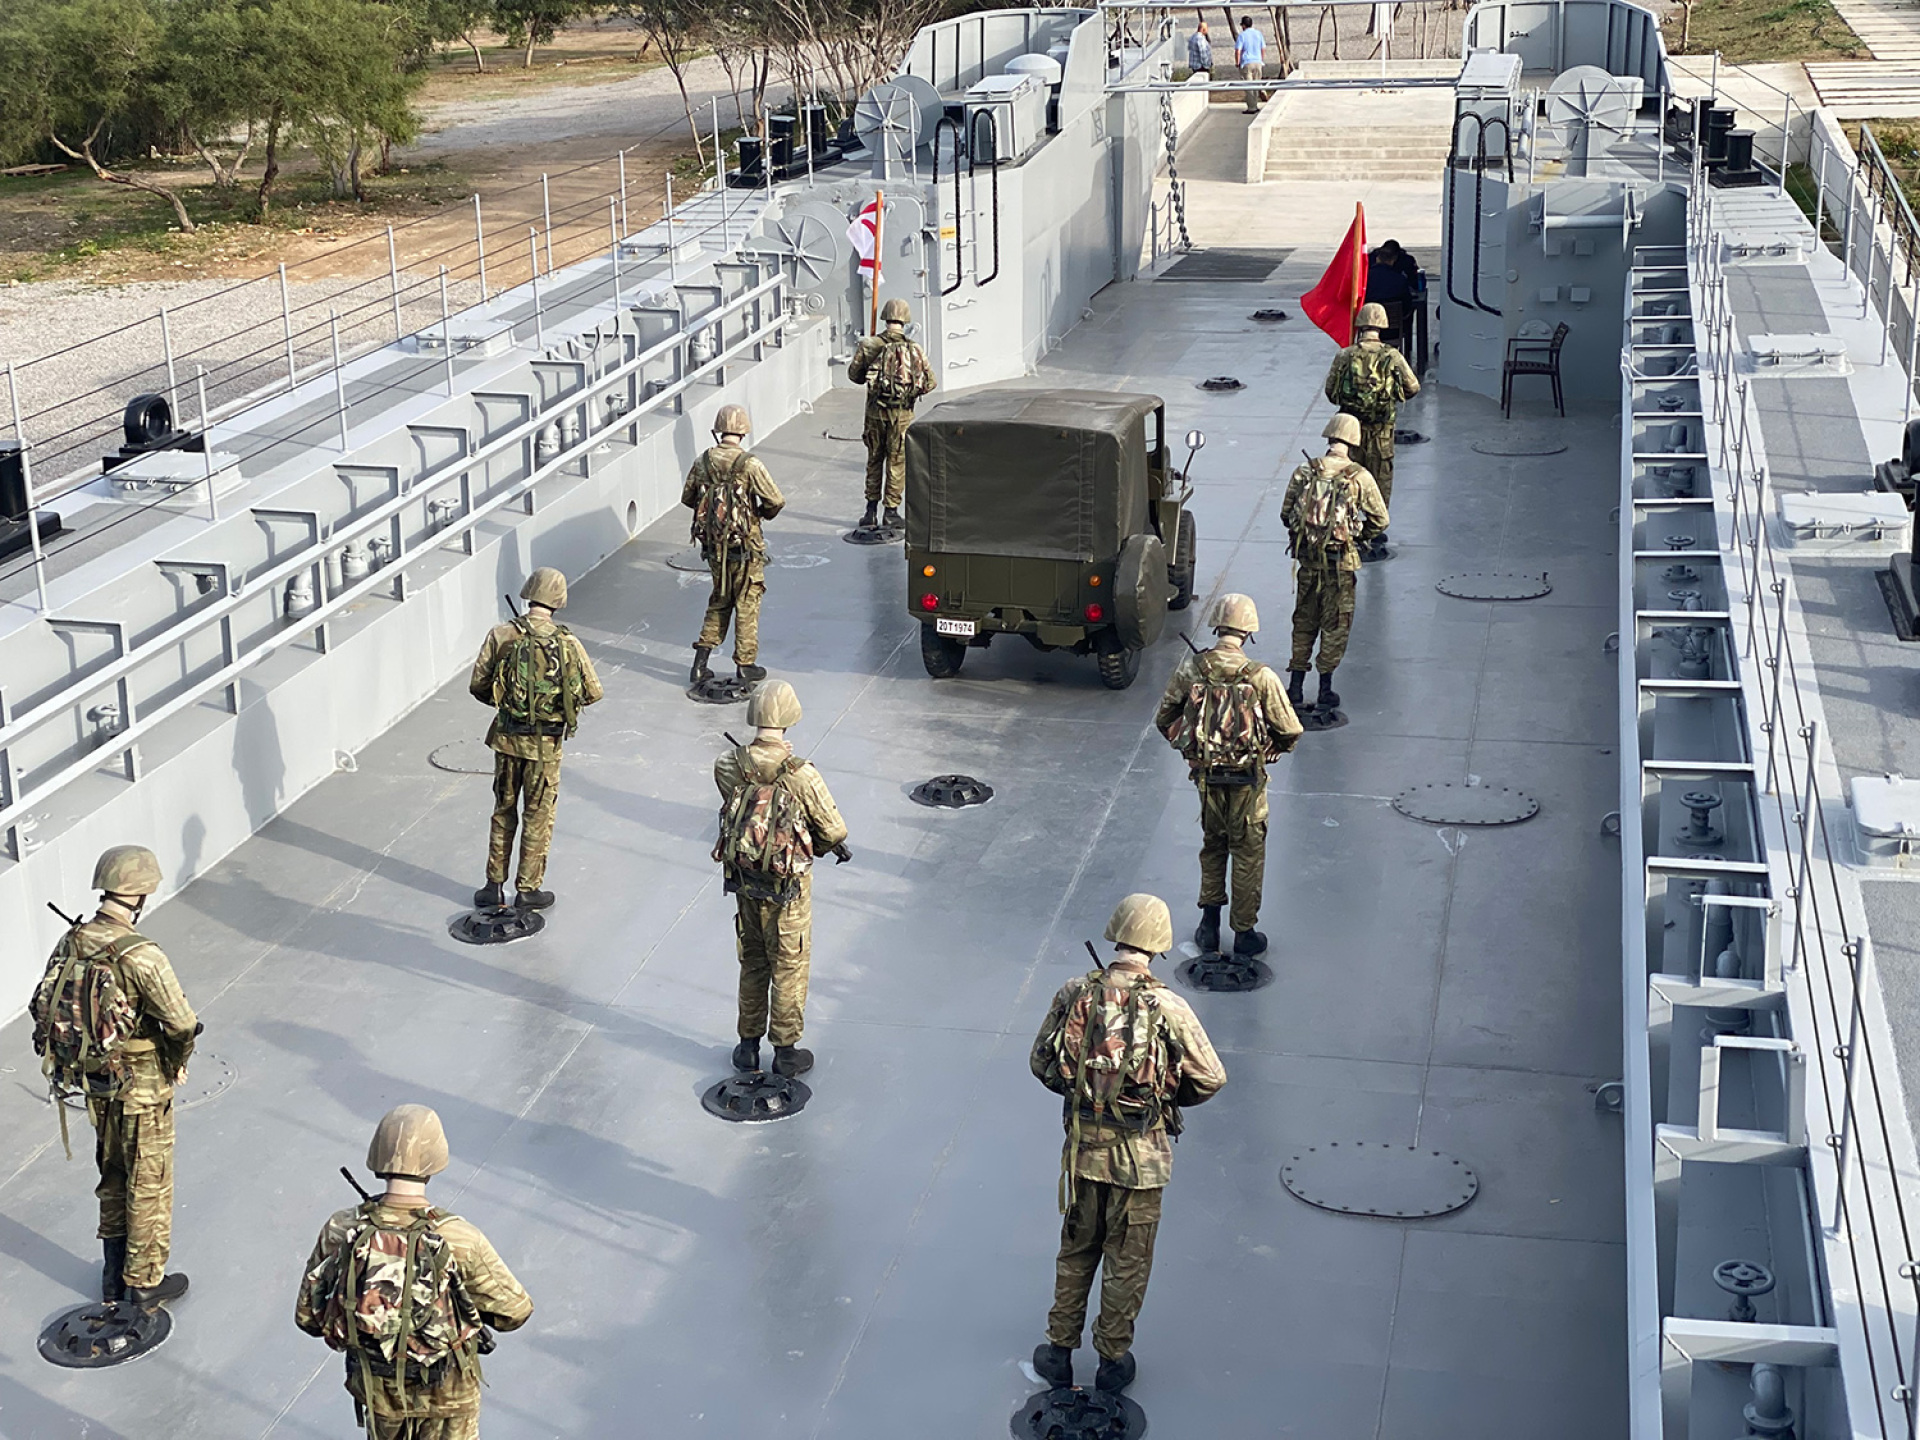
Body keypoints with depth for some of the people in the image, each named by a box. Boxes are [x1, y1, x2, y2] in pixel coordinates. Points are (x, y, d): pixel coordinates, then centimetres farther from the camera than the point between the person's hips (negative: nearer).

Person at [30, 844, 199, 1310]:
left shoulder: (71, 943, -7)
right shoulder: (141, 956, -28)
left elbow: (42, 1006, 3)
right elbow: (183, 1025, -26)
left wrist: (73, 1054, 15)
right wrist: (176, 1063, -5)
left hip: (94, 1084, 7)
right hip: (142, 1088, -6)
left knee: (112, 1177, 23)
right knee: (148, 1186, 11)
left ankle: (113, 1278, 35)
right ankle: (146, 1284, 24)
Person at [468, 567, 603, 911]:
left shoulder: (500, 636, -9)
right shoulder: (567, 644, -13)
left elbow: (477, 685, -3)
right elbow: (594, 692, -5)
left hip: (507, 737, 2)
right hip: (546, 744, -2)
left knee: (503, 812, 18)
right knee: (538, 816, 12)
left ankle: (494, 886, 25)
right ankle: (528, 889, 19)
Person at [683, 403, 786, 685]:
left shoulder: (702, 463, -3)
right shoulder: (749, 465, -18)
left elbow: (687, 498, 9)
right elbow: (776, 501, -17)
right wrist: (762, 512, 5)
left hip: (713, 545, 5)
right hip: (744, 546, -5)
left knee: (719, 601, 19)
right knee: (747, 604, 10)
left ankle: (700, 664, 14)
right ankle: (745, 665, 16)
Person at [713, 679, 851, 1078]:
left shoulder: (727, 767, -12)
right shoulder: (801, 775, -25)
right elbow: (831, 827, -14)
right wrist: (835, 844, 13)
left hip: (743, 877, 4)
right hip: (788, 883, -4)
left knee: (752, 962, 20)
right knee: (789, 966, 12)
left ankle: (748, 1045, 30)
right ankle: (785, 1051, 21)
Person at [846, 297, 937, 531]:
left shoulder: (869, 345, -6)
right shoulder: (914, 349, -8)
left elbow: (854, 374, 3)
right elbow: (929, 382, -4)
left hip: (875, 410, 2)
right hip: (902, 413, -2)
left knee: (874, 459, 15)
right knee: (897, 461, 8)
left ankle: (871, 511, 17)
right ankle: (891, 512, 10)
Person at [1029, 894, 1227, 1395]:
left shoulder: (1074, 994, -10)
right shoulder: (1167, 1007, -20)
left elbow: (1041, 1063, 2)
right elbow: (1211, 1078, -10)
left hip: (1083, 1146, 3)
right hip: (1140, 1154, -3)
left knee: (1075, 1251, 21)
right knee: (1127, 1260, 15)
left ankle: (1060, 1352, 32)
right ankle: (1113, 1361, 28)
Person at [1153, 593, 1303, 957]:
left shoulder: (1189, 669, -9)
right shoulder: (1261, 677, -18)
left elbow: (1164, 720, 2)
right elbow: (1290, 732, -11)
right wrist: (1269, 749, 11)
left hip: (1206, 775, 3)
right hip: (1247, 779, -3)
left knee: (1212, 847, 22)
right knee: (1248, 853, 12)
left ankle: (1209, 925, 25)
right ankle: (1244, 933, 20)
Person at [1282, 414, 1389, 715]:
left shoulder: (1304, 472, -4)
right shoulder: (1359, 477, -10)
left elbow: (1286, 515, 2)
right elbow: (1380, 520, -4)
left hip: (1307, 557, 3)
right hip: (1341, 561, -3)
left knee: (1304, 621, 16)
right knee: (1335, 625, 9)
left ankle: (1295, 686, 19)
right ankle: (1325, 691, 10)